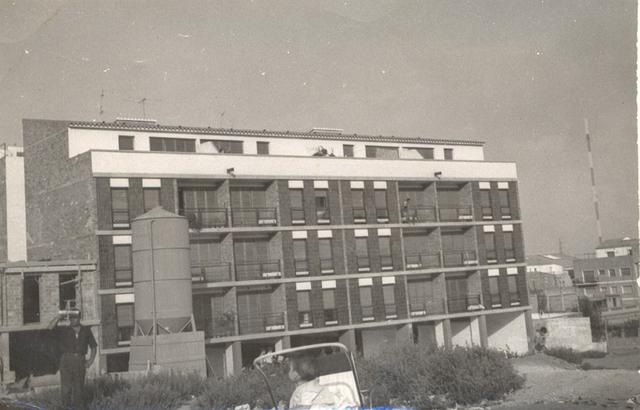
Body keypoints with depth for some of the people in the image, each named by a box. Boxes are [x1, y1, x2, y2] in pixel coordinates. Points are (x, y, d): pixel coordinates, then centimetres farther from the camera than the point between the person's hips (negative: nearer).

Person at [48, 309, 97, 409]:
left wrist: (90, 360, 5)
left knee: (78, 388, 9)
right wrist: (60, 316, -11)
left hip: (80, 362, 2)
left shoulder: (86, 331, 11)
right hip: (67, 360, -2)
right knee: (66, 388, -7)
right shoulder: (64, 330, 7)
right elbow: (50, 327, -10)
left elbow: (93, 346, 16)